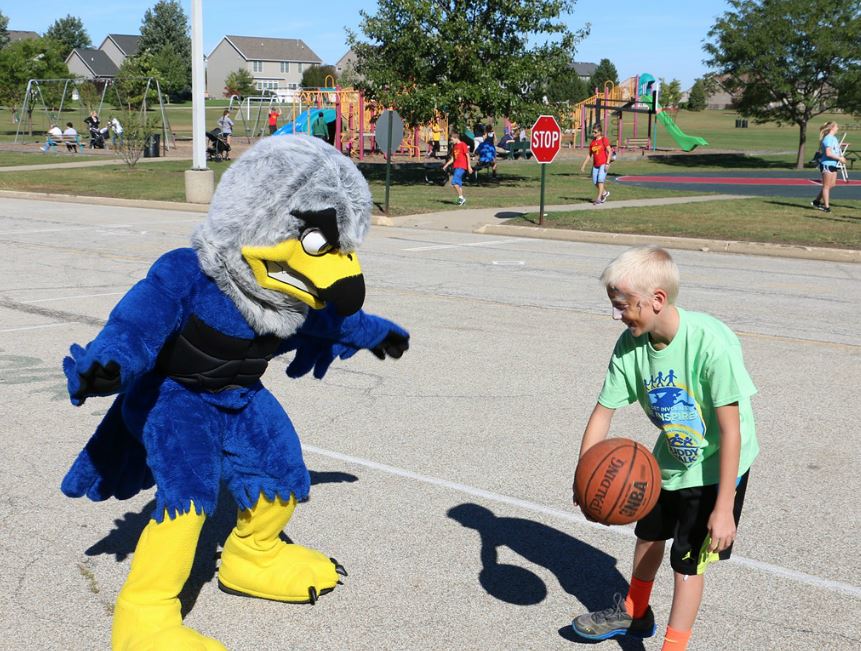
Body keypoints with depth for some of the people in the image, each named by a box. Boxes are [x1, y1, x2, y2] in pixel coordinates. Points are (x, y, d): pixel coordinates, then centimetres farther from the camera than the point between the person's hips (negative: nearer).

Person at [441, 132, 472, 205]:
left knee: (454, 182, -18)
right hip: (455, 166, 8)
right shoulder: (454, 146, 15)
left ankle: (461, 197, -9)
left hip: (461, 167, -8)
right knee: (458, 183, 9)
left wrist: (469, 166, -13)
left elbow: (467, 156, -9)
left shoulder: (463, 145, -8)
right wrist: (446, 165, 12)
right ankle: (461, 199, 16)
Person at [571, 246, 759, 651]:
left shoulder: (711, 342, -35)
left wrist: (724, 507, -28)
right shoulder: (629, 345, -18)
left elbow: (731, 430, -30)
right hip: (668, 458, 7)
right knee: (648, 534, 24)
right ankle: (635, 614, 49)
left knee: (687, 560, -2)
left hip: (715, 467, -7)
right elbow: (603, 412, -9)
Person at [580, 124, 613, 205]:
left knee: (600, 180, -16)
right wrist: (583, 165, 12)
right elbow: (589, 154, 17)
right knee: (595, 182, 5)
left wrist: (607, 163, -18)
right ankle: (604, 193, 31)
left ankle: (598, 199, -14)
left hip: (603, 164, -6)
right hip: (595, 165, 6)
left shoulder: (604, 140, -5)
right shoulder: (592, 142, 11)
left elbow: (609, 152, -10)